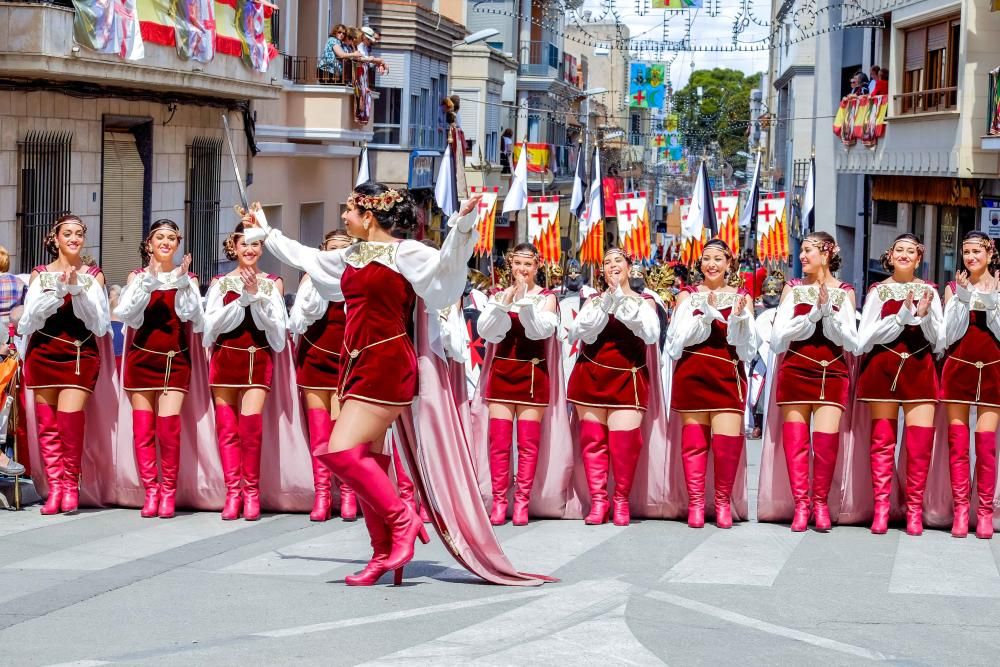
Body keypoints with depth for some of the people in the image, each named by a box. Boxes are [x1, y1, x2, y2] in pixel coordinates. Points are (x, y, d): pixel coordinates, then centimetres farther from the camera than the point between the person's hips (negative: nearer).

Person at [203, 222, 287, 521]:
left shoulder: (272, 283, 5)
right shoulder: (221, 283, 7)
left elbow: (277, 327, -5)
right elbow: (212, 324, -5)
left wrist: (256, 295, -13)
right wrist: (243, 298, -13)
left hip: (258, 359, -1)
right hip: (225, 359, 2)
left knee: (250, 422, -14)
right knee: (227, 427, -1)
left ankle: (251, 491, -3)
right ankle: (233, 492, 4)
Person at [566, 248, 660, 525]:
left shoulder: (644, 301, 7)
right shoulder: (594, 300, 10)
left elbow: (651, 335, -12)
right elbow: (580, 332, -7)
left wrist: (624, 302, -14)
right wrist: (607, 303, -14)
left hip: (627, 379, -1)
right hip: (591, 377, 2)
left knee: (624, 440, -11)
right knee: (593, 439, -3)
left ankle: (621, 500, 3)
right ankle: (598, 500, 3)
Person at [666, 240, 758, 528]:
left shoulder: (742, 298, 10)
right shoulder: (687, 296, 10)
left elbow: (748, 349, 6)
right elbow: (676, 342, -2)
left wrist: (739, 319, -12)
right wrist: (704, 315, -13)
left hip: (728, 376, 0)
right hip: (692, 374, 0)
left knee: (728, 440, -10)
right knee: (694, 440, -1)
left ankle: (723, 502, 4)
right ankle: (695, 504, 7)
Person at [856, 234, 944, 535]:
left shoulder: (929, 292, 6)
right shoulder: (878, 292, 5)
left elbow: (939, 343, 4)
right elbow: (865, 338, -5)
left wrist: (924, 315, -13)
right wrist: (902, 316, -13)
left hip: (919, 372, 0)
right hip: (882, 371, 0)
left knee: (920, 443, -7)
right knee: (883, 441, -1)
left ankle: (914, 510, -1)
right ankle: (881, 508, 2)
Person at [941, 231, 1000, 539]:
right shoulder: (954, 288, 6)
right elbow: (949, 335, -3)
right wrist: (962, 297, -11)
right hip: (958, 369, 1)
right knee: (958, 441, -2)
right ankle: (960, 510, 2)